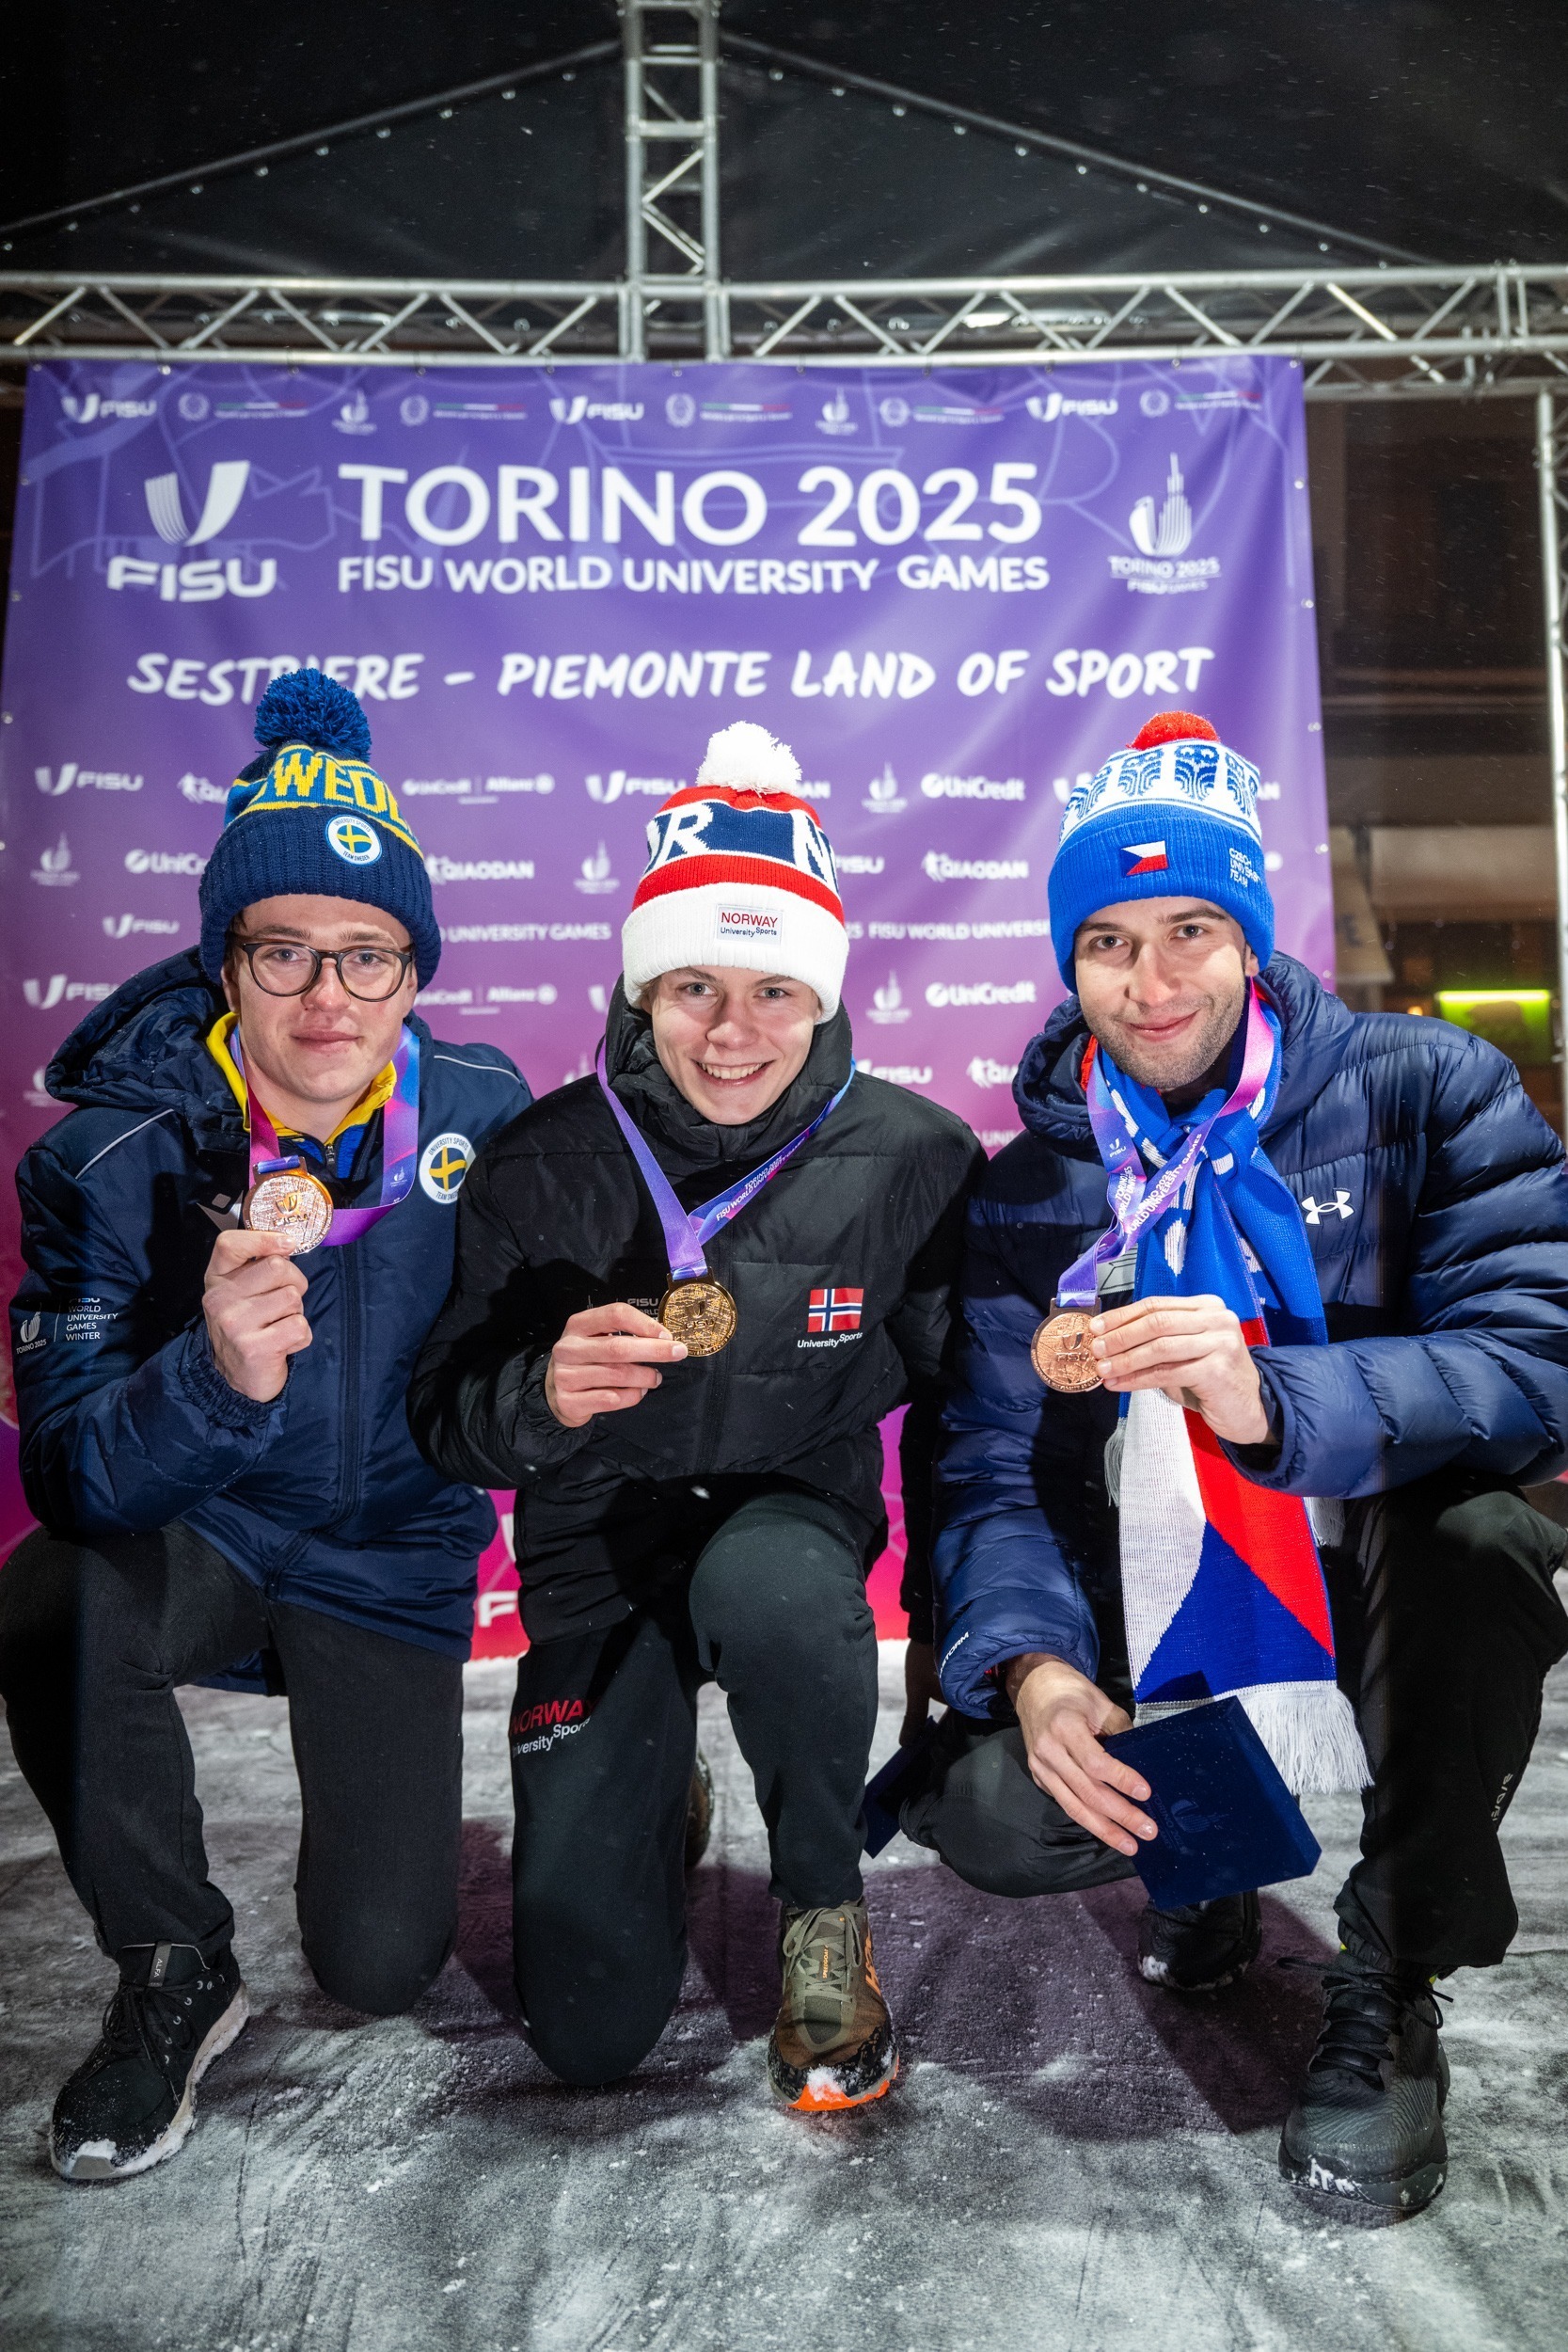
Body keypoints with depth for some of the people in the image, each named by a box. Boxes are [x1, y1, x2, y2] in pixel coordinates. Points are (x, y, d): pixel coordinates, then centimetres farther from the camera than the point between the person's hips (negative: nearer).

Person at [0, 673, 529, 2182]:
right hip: (192, 1539, -1)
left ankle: (384, 1768, 33)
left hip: (391, 1564, 1)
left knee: (380, 1970, -3)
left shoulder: (483, 1112, -15)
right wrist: (215, 1376, -46)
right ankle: (174, 1974, -8)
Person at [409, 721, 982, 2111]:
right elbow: (445, 1422, -8)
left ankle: (824, 1908, -8)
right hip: (602, 1552, 1)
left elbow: (960, 1406, -1)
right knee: (590, 2027, -4)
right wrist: (540, 1394, -31)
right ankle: (642, 1802, 32)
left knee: (769, 1589, -40)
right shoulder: (541, 1168, -13)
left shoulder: (912, 1160, -13)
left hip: (795, 1516, -1)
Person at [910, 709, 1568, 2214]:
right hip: (1162, 1662, 3)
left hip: (1396, 1630, -2)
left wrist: (1275, 1401, -38)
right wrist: (1032, 1664, -25)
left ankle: (1389, 1986, -8)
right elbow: (993, 1476, -5)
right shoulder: (1029, 1191, -1)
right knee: (975, 1805, -21)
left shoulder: (1422, 1093, -8)